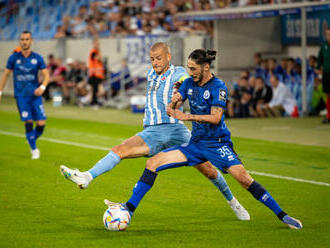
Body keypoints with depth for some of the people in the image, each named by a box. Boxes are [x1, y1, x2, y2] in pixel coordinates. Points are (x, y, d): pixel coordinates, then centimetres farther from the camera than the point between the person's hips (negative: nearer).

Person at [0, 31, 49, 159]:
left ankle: (33, 140, 23)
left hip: (35, 95, 1)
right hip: (21, 96, -1)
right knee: (28, 122, -10)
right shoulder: (14, 57, 0)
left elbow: (46, 75, 2)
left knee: (41, 123, -6)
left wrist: (42, 87, -17)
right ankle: (34, 149, 5)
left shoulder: (37, 58, 2)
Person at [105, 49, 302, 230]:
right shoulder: (189, 83, 6)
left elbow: (215, 118, -21)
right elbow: (171, 110, 6)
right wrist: (174, 102, -18)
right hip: (196, 144, 6)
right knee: (153, 163, -4)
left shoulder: (218, 87, -12)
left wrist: (187, 116, -26)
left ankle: (282, 215, -13)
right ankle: (130, 208, 1)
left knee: (243, 178, -24)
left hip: (218, 144, -6)